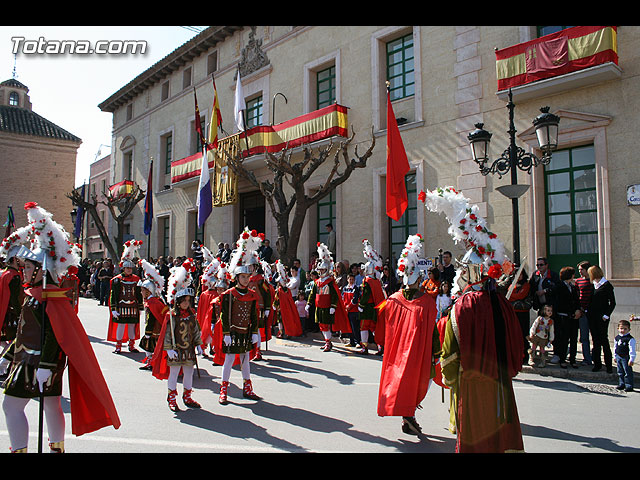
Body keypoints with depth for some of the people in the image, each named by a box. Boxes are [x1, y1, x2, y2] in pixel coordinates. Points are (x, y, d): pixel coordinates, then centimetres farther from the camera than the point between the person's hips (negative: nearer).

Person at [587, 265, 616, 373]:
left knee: (604, 340, -3)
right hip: (592, 317, 6)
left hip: (602, 317, -6)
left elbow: (612, 303, -6)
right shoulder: (593, 285, 11)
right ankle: (597, 363, 14)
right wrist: (587, 310, 5)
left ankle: (608, 365, 4)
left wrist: (606, 315, -11)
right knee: (596, 340, 8)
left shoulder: (607, 285, -6)